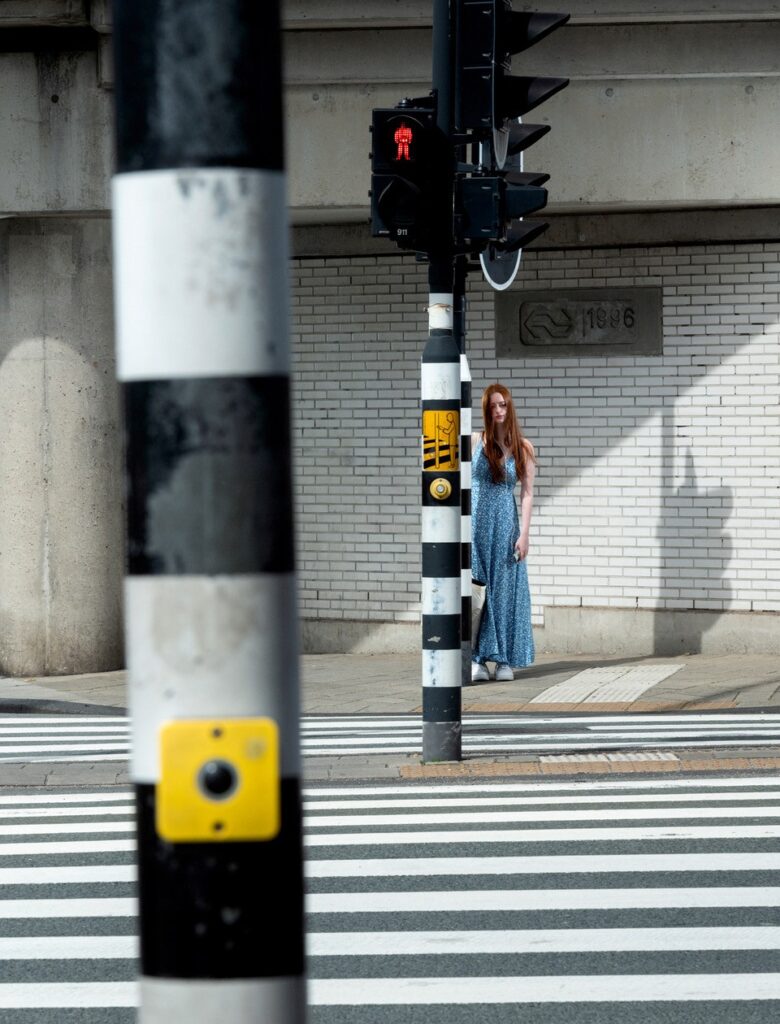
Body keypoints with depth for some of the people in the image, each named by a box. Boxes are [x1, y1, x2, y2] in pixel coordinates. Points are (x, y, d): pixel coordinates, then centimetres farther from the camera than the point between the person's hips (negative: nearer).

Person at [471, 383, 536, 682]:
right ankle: (476, 659, -1)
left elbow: (527, 493, 2)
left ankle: (504, 659, 7)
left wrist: (524, 534, -5)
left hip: (506, 525, 1)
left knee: (504, 590, 2)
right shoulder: (474, 442, 2)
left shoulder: (523, 448, 3)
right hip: (476, 523, -1)